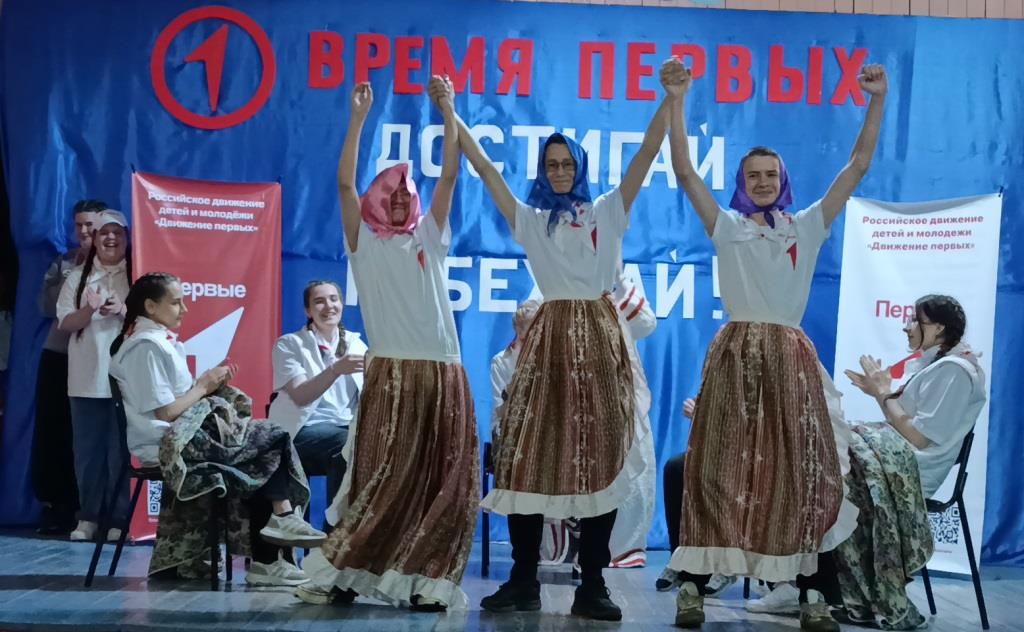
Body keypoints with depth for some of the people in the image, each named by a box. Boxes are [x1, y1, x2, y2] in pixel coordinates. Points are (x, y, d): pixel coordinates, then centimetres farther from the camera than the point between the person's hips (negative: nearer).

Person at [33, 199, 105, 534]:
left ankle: (73, 507, 6)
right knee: (52, 430, 1)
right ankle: (53, 503, 9)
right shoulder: (63, 263, 14)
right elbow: (47, 307, 3)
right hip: (58, 354, 4)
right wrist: (71, 275, -7)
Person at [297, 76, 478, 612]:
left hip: (443, 373, 3)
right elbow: (345, 183, -1)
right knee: (380, 477, -7)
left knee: (441, 482, 0)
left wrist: (448, 113, 4)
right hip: (390, 374, -3)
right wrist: (358, 118, -4)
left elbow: (450, 175, 9)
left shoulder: (430, 238, 16)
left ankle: (424, 582, 6)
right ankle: (341, 574, 2)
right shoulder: (364, 243, 10)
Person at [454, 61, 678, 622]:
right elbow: (484, 167, 13)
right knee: (529, 454, -4)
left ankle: (592, 585, 3)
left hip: (600, 338, -1)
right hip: (549, 338, 1)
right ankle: (523, 580, 6)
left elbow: (646, 155, 5)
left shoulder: (608, 212, 13)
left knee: (601, 456, -2)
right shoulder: (529, 220, 15)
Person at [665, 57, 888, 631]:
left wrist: (878, 102, -1)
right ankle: (694, 586, 3)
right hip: (735, 355, -1)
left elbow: (858, 167, 7)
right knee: (721, 469, 0)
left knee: (801, 470, 1)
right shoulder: (726, 227, 8)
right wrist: (677, 102, -7)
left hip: (790, 356, 1)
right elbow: (685, 172, 0)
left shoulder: (807, 227, 11)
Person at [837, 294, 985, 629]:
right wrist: (880, 391, 6)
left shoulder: (953, 370, -13)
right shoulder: (935, 363, 17)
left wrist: (883, 393, -10)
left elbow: (917, 438, -19)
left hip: (914, 466, -9)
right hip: (897, 455, 9)